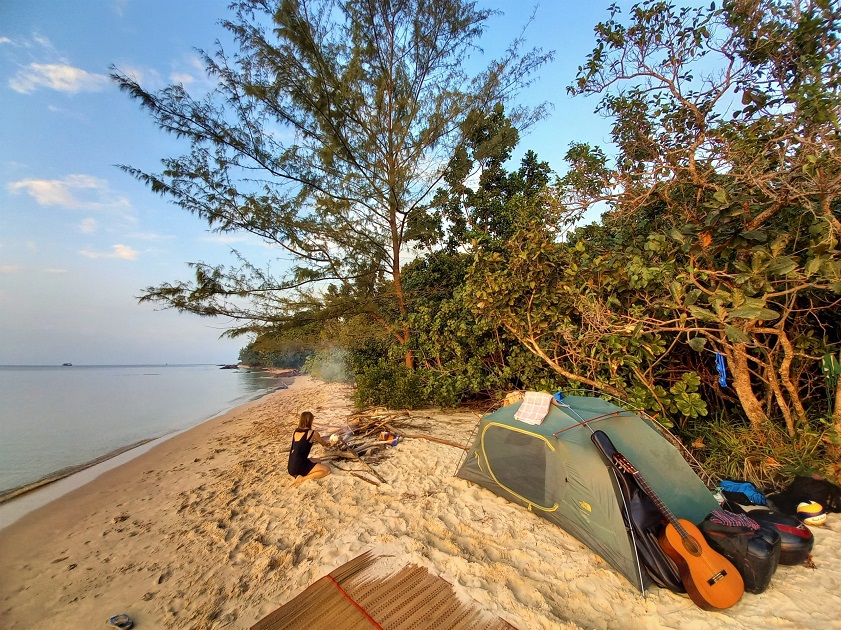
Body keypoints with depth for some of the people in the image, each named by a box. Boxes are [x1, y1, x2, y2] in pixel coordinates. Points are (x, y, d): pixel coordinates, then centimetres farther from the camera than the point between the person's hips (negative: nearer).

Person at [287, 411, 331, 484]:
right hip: (299, 467, -7)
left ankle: (298, 474, 7)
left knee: (317, 461, 28)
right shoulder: (313, 433, -8)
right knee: (327, 470, 2)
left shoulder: (295, 432, 7)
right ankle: (303, 478, -8)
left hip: (291, 467, 8)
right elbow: (324, 444, 12)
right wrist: (328, 443, 36)